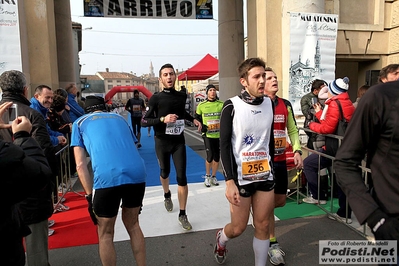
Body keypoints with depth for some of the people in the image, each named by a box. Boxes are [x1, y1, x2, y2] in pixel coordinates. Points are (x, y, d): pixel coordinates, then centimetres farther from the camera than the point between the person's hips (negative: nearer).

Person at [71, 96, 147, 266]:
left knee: (105, 234, 20)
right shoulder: (119, 118, 30)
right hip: (137, 173, 4)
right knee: (133, 225, 27)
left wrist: (90, 196, 12)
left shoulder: (80, 122, 21)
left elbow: (80, 165, 10)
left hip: (108, 178, -3)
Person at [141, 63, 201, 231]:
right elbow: (144, 122, -13)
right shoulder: (155, 98, -10)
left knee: (181, 177, -4)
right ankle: (167, 195, 50)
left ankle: (182, 215, 6)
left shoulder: (182, 96, 3)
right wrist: (163, 119, -26)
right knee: (165, 172, 17)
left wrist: (193, 119, 9)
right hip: (162, 142, -2)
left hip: (179, 141, 2)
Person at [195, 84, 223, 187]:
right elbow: (197, 118, 10)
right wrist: (202, 126, -6)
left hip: (219, 135, 2)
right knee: (210, 156, -6)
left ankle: (213, 176, 29)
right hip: (208, 135, -2)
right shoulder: (201, 105, -1)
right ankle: (207, 176, 18)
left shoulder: (221, 104, 0)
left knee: (217, 157, 9)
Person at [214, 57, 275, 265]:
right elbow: (224, 146, -12)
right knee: (238, 228, 9)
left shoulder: (269, 104, 4)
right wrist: (229, 182, -18)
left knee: (263, 226, 10)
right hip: (241, 177, -4)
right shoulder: (232, 106, -11)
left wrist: (272, 169, 15)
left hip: (265, 175, 4)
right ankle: (220, 239, 42)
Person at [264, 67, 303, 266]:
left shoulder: (286, 105, 8)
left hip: (280, 160, 6)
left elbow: (293, 130, 16)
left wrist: (297, 151, 2)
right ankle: (272, 244, 18)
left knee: (280, 201, 15)